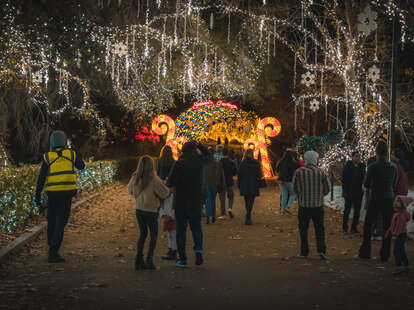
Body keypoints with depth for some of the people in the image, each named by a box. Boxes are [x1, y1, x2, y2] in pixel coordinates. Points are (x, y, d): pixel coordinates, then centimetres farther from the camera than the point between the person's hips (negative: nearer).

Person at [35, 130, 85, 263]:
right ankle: (53, 252, -8)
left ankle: (52, 249, 26)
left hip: (52, 193, 1)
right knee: (61, 222, 0)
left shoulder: (47, 157, 1)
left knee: (51, 221, 16)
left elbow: (41, 178, -2)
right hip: (67, 192, -1)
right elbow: (81, 166, 22)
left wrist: (37, 196, 1)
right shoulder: (71, 154, 3)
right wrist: (79, 157, 39)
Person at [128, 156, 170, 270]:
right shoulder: (154, 180, -20)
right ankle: (149, 260, 4)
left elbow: (130, 191, 13)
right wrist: (163, 184, 7)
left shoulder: (135, 178, -5)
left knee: (142, 234, 19)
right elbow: (164, 194, -10)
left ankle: (139, 259, 13)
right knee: (153, 235, 11)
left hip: (138, 210, 5)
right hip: (151, 211, -5)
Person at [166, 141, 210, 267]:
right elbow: (207, 153, 23)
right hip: (196, 201, 3)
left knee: (181, 229, 5)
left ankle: (182, 259, 6)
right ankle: (198, 250, -6)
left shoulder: (179, 164, -13)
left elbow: (170, 183, -13)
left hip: (181, 201, -3)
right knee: (196, 226, 16)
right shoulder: (199, 161, -1)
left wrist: (167, 181, 7)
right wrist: (197, 145, 15)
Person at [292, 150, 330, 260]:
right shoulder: (321, 172, -5)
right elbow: (327, 189, 1)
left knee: (303, 229, 10)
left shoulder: (298, 172, -6)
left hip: (304, 205, 0)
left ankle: (304, 252, 13)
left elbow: (295, 189, 2)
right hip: (318, 205, 0)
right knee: (319, 228, 11)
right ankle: (321, 250, 0)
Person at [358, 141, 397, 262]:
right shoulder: (393, 167, 1)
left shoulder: (373, 167, -12)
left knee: (368, 225, 10)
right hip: (389, 199, 4)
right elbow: (394, 184, 11)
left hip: (375, 199, -3)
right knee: (387, 226, 8)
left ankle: (365, 252, 13)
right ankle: (385, 255, 11)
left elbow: (366, 184, -5)